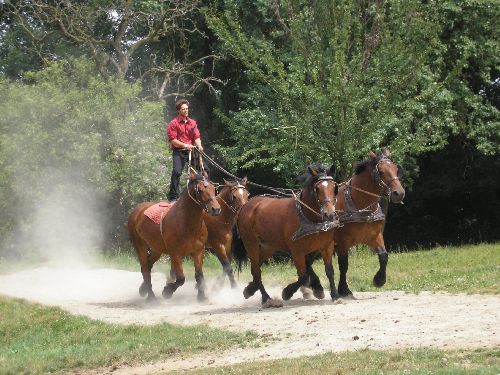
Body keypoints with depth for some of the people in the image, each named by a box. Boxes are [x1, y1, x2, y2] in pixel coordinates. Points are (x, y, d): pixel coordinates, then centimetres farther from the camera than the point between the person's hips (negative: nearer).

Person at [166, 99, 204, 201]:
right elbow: (172, 140, -9)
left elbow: (197, 137, 9)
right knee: (176, 171, -19)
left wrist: (199, 146, -12)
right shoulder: (173, 123, -2)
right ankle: (173, 197, -15)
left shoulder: (192, 123, 14)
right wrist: (185, 145, -19)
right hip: (179, 151, -5)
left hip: (191, 150, 5)